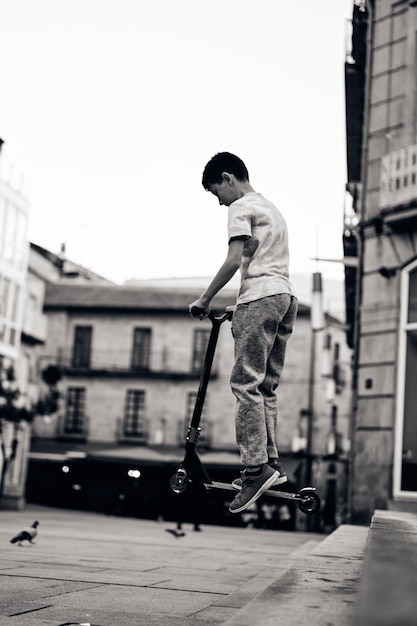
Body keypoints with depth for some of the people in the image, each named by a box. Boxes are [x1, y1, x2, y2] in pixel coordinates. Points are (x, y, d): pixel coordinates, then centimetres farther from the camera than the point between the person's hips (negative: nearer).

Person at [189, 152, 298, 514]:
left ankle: (256, 467, -19)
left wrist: (205, 300, -4)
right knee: (268, 386, 9)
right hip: (287, 297, 9)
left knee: (247, 383, -12)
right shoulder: (272, 209, 28)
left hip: (260, 297, -9)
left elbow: (235, 261, -11)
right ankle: (271, 463, 7)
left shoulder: (241, 208, 1)